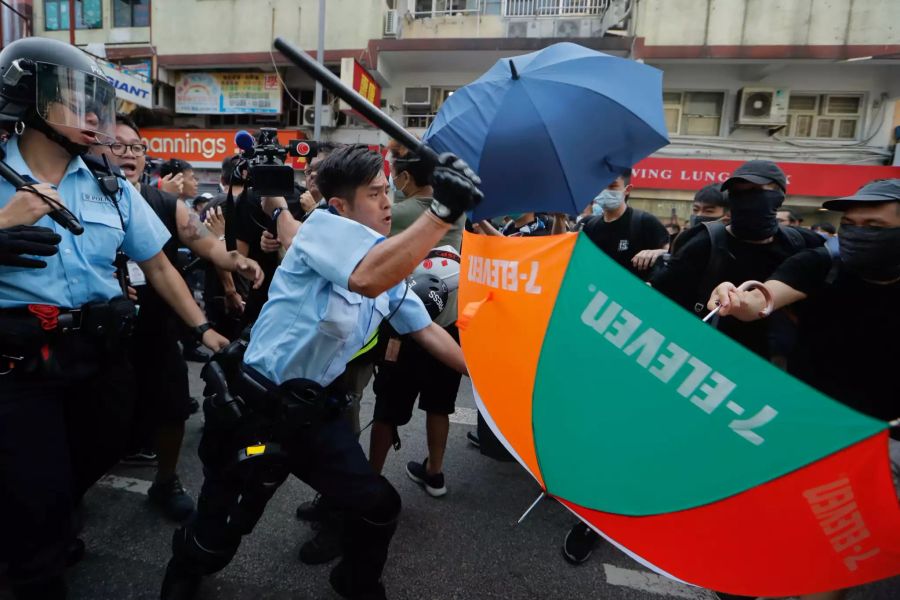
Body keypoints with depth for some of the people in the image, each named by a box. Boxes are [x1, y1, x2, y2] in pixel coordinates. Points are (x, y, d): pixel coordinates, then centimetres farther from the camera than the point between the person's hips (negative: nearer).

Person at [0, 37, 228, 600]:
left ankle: (57, 531, 55)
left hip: (103, 353, 4)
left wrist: (202, 328, 1)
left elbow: (158, 264, 6)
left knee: (95, 460, 21)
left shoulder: (110, 186, 4)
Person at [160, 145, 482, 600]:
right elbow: (367, 278, -41)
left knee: (379, 506, 4)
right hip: (255, 406, -6)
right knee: (218, 539, 11)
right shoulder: (325, 225, -19)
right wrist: (443, 210, -44)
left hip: (313, 409, 6)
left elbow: (427, 331, 8)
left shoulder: (392, 266, 4)